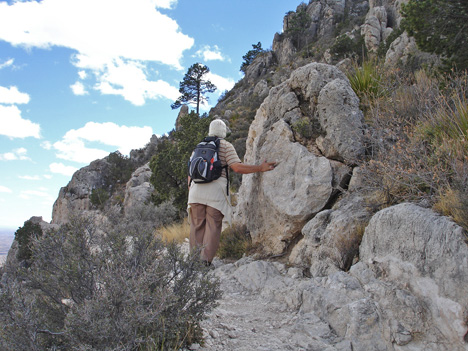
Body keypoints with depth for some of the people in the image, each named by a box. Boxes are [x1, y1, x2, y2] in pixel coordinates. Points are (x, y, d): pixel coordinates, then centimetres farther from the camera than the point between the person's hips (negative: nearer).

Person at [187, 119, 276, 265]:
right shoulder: (226, 146, 5)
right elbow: (237, 167, -8)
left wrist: (190, 191, 24)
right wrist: (261, 168, -3)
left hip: (196, 188, 4)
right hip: (215, 190, -4)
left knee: (197, 226, 9)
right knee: (213, 227, 2)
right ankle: (206, 261, -1)